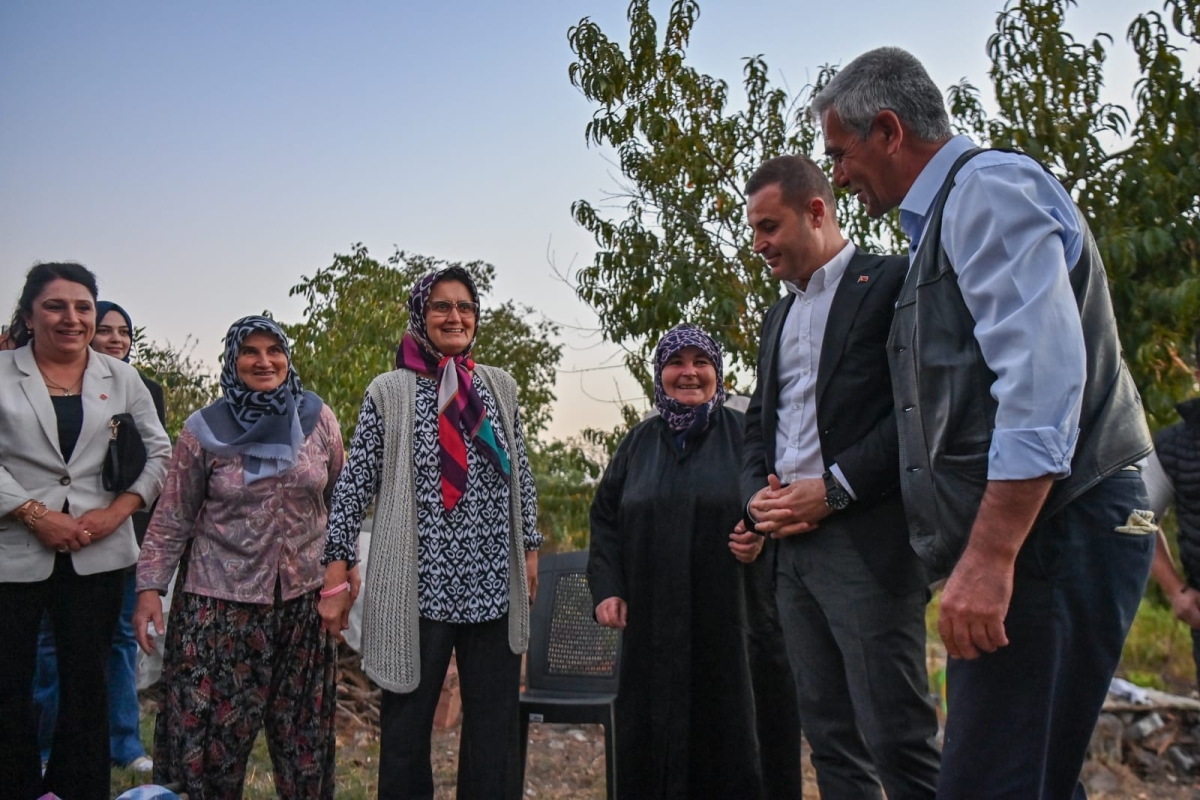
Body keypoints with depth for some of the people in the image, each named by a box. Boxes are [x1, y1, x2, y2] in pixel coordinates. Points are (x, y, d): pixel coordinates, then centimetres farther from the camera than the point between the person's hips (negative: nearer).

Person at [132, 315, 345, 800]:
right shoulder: (204, 429, -4)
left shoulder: (318, 419, 0)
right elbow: (172, 517, 0)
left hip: (304, 597, 2)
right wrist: (150, 587, -5)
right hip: (221, 601, -1)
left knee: (304, 731, 11)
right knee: (212, 730, 4)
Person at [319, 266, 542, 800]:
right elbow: (354, 486, -2)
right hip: (417, 583, -3)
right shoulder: (389, 392, -1)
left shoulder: (500, 387, 8)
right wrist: (336, 576, -5)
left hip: (494, 584, 3)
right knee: (406, 722, 10)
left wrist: (530, 549, 14)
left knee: (496, 727, 11)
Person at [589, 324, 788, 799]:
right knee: (651, 732, 6)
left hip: (725, 616, -2)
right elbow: (604, 518, 12)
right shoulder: (640, 442, 12)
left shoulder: (741, 433, 3)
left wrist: (761, 534, -21)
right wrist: (606, 587, 1)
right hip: (651, 622, 3)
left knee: (724, 728, 2)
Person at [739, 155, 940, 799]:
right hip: (792, 547, 8)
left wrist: (834, 489, -16)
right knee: (829, 738, 13)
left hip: (866, 542, -7)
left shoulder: (892, 282, -3)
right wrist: (757, 496, 4)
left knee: (896, 740, -4)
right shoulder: (779, 315, 21)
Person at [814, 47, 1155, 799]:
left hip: (1050, 531, -10)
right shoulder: (943, 219, 22)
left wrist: (989, 556, -25)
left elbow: (1043, 373, -21)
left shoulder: (989, 185, -8)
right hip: (1014, 539, 10)